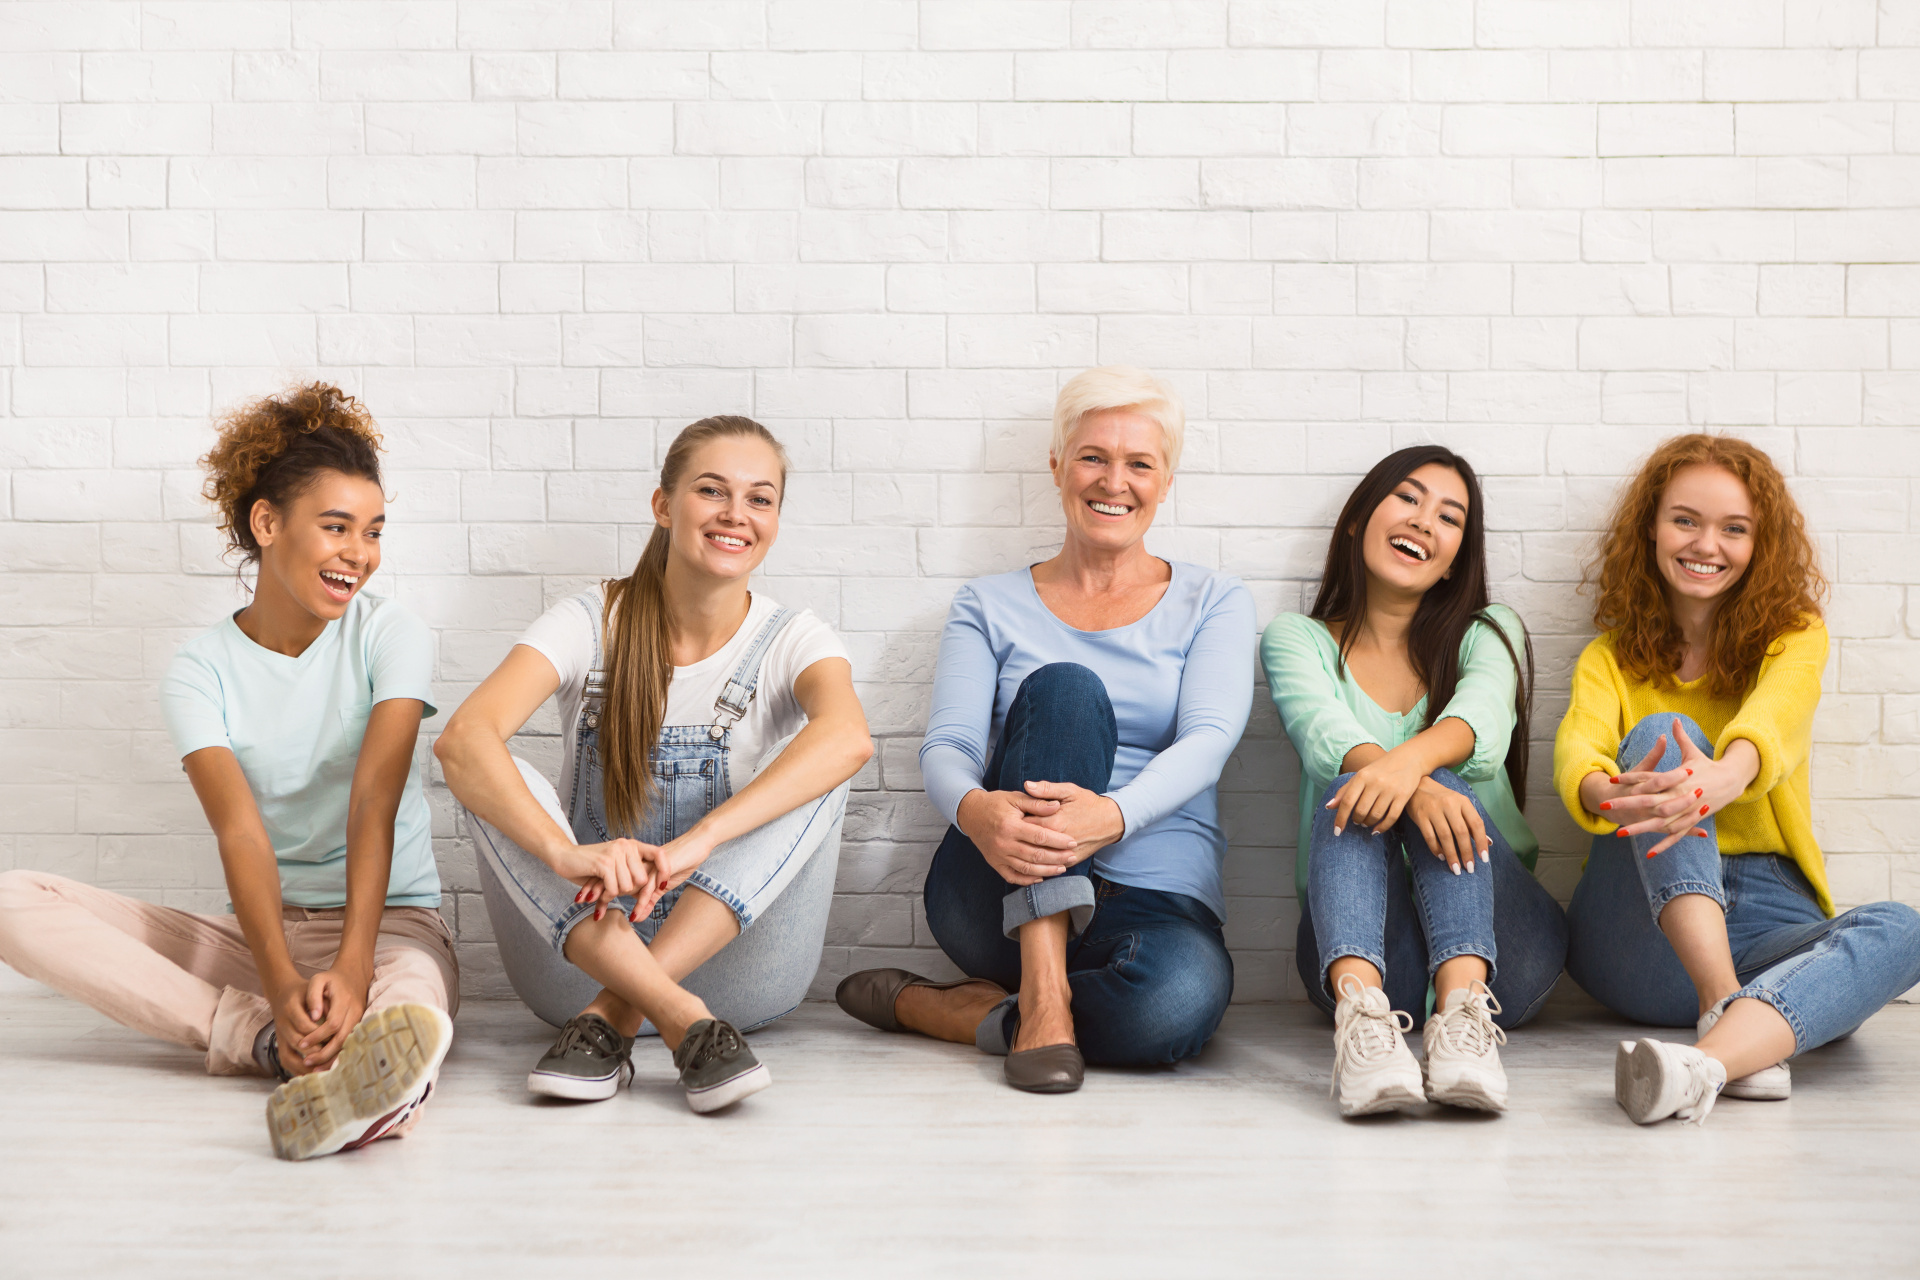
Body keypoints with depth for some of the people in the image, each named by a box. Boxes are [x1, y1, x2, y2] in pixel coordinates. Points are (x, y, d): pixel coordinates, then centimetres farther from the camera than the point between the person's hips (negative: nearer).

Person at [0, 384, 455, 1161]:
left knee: (407, 1020, -40)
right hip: (258, 931, 3)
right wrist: (282, 984, -34)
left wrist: (352, 966, -35)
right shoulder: (201, 672, 0)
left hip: (390, 921, -3)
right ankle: (262, 1035, -36)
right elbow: (240, 832, -16)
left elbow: (375, 799, -18)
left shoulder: (390, 637, -2)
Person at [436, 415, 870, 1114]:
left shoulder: (791, 639, -3)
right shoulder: (592, 624, -4)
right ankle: (679, 1020, -37)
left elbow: (847, 737, -29)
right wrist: (566, 853, -42)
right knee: (494, 779, -22)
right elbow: (462, 738, -23)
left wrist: (696, 841, -43)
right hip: (583, 944, 0)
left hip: (732, 955, 0)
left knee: (817, 775, -23)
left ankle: (611, 1016, -31)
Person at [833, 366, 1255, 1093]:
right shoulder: (990, 608, 15)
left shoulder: (1212, 604, 13)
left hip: (1155, 896, 0)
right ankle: (1041, 996, -34)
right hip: (1001, 894, 0)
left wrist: (1114, 815, -29)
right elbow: (946, 745, -1)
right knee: (1063, 687, -28)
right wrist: (974, 809, -29)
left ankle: (931, 1009, -15)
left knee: (1180, 995, -39)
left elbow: (1209, 739, -5)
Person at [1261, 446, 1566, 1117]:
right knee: (1353, 787, -29)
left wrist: (1409, 760, -35)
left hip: (1496, 943, 1)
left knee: (1441, 783, -27)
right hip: (1353, 940, -1)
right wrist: (1417, 786, -34)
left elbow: (1484, 724, -11)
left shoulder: (1488, 635, 15)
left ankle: (1464, 1010, -50)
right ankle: (1361, 1008, -53)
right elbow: (1325, 734, -11)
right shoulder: (1297, 638, 13)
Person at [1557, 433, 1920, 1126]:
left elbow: (1778, 713, -17)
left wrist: (1726, 776, -43)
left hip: (1765, 919, 1)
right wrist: (1610, 792, -40)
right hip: (1640, 933, 0)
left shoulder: (1793, 634, 8)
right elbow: (1577, 750, -13)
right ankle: (1728, 1008, -42)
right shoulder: (1612, 656, 10)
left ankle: (1708, 1060, -54)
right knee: (1661, 732, -24)